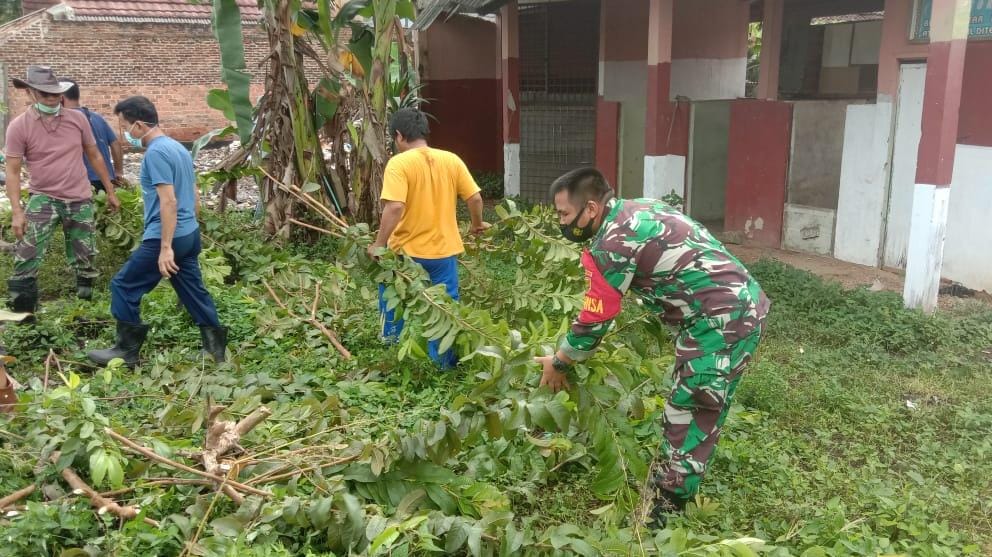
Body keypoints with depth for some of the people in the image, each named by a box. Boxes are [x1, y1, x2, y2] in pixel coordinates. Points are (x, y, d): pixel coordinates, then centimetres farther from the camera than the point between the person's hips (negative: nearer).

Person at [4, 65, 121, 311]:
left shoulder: (77, 119, -1)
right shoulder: (19, 127, -8)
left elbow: (95, 156, 10)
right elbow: (13, 171, -7)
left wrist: (110, 192, 12)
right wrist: (16, 211, -15)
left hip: (80, 200, 2)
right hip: (43, 198, -2)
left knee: (85, 260, 9)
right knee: (25, 259, -13)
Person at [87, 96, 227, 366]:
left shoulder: (156, 152, -16)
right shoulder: (178, 147, 13)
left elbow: (169, 201, -23)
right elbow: (194, 197, 19)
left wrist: (166, 247, -25)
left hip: (164, 237, -9)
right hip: (189, 234, 9)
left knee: (123, 286, 3)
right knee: (193, 290, 14)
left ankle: (127, 350, 11)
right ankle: (216, 347, 16)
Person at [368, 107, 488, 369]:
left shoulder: (399, 163, -13)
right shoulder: (451, 160, 0)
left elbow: (394, 207, -24)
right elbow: (475, 198, 2)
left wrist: (379, 244, -16)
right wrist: (477, 224, 21)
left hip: (407, 250, -3)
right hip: (444, 249, 3)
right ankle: (446, 362, 18)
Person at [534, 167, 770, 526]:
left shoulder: (610, 245, -16)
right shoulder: (636, 210, 12)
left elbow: (596, 320, -10)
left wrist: (559, 364, 4)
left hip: (722, 321, -10)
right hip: (742, 305, 10)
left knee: (690, 415, -1)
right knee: (687, 407, 19)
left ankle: (666, 510, 8)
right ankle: (669, 481, 32)